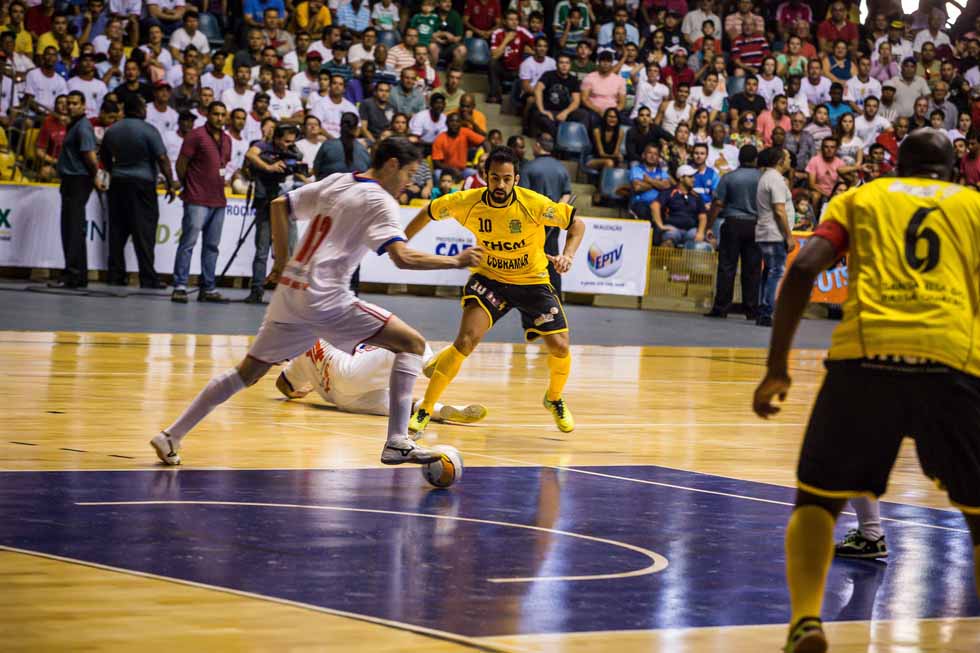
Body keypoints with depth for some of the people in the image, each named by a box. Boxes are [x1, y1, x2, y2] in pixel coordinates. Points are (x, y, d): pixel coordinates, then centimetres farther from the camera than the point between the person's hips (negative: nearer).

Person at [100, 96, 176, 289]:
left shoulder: (111, 131, 9)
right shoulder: (148, 130, -10)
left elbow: (104, 157, 19)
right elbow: (162, 159, -12)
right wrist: (170, 184, -6)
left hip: (118, 185, 5)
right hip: (143, 184, -5)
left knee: (117, 231, 8)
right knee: (144, 232, -5)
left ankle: (115, 275, 7)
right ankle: (148, 278, -7)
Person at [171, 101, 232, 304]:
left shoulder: (227, 140, 15)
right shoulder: (196, 135, -6)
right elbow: (181, 164, -5)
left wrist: (228, 178, 13)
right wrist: (188, 186, 3)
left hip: (218, 201, 7)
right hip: (197, 201, -7)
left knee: (212, 246, 9)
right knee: (188, 242, -9)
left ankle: (208, 289, 13)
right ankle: (180, 287, -9)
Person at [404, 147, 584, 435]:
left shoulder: (534, 204, -23)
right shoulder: (467, 202, -18)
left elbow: (577, 223, -11)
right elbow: (429, 213, 1)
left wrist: (567, 255, -26)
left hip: (533, 281, 0)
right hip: (489, 278, 0)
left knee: (559, 347, -8)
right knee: (467, 339, -22)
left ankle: (555, 399, 27)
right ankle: (425, 409, -13)